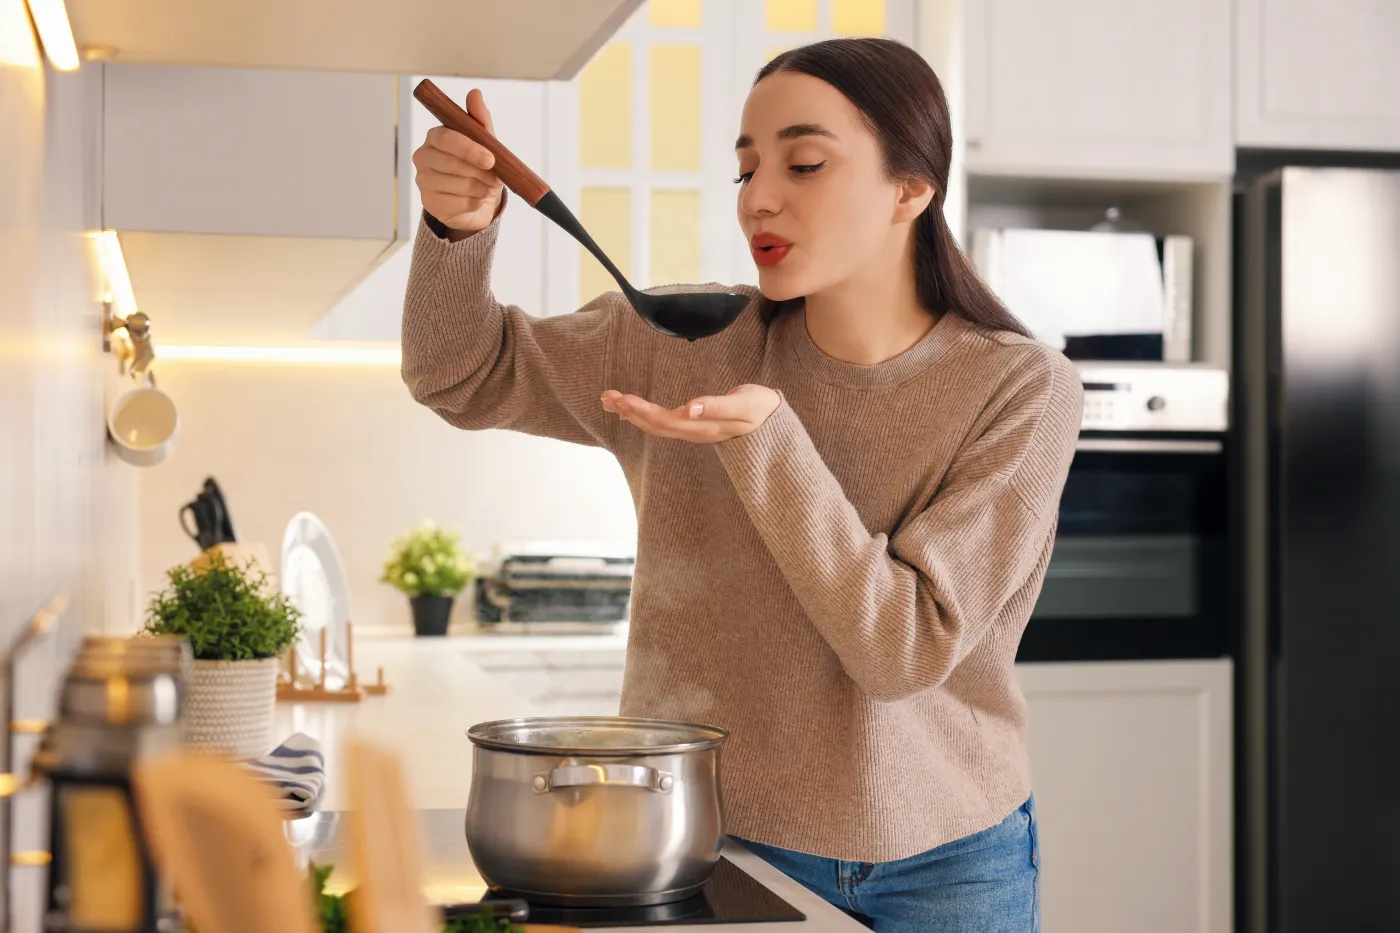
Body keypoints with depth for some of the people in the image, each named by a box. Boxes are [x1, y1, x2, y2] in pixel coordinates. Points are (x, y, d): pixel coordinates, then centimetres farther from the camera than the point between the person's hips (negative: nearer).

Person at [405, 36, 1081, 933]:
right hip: (719, 844, 2)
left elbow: (903, 649, -20)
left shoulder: (1023, 390, -14)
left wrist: (766, 436, -29)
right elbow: (465, 375, 3)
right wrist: (462, 227, -17)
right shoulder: (690, 343, -6)